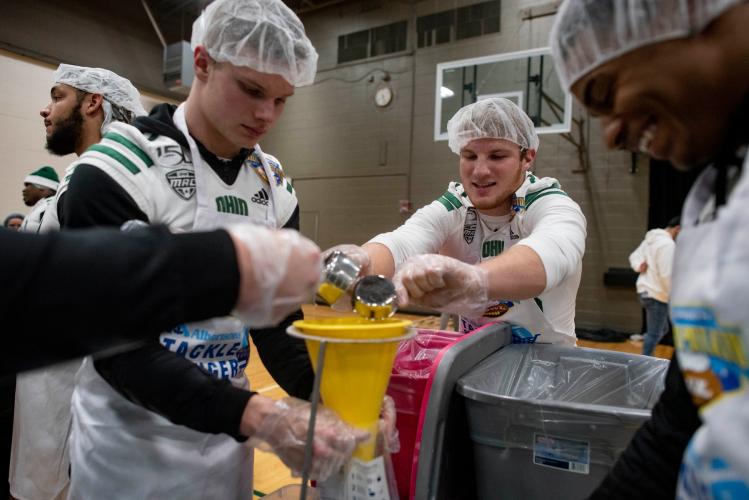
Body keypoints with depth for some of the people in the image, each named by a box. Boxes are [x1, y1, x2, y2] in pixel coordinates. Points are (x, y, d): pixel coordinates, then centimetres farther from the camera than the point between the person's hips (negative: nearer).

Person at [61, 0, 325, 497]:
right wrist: (247, 412, -33)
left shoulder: (275, 186, -1)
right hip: (131, 440, -5)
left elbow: (276, 324, 1)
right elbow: (118, 345, -22)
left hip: (226, 436, 5)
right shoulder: (120, 170, -18)